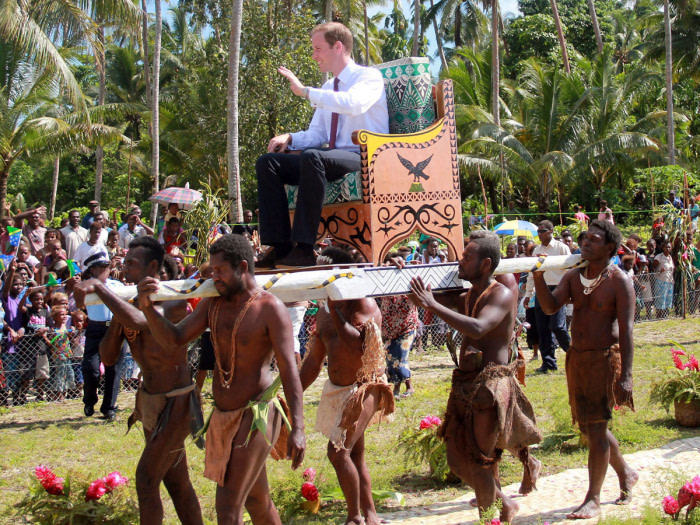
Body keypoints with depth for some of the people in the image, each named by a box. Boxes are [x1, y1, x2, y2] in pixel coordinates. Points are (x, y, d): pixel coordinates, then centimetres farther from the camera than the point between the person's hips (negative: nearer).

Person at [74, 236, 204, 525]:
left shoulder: (173, 301, -20)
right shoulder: (129, 303, 2)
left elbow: (139, 321, -41)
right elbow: (108, 357, 1)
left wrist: (98, 287, -34)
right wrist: (116, 321, -14)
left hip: (176, 403, -8)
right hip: (151, 401, 8)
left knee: (146, 479, -5)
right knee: (175, 480, 15)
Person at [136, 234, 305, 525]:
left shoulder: (270, 309, -14)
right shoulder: (213, 303, 7)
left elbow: (289, 369, -17)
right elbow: (173, 338, 3)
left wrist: (297, 427, -24)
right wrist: (147, 307, -15)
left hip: (255, 416, -7)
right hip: (223, 415, 7)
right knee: (256, 500, 20)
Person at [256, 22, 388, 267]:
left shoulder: (369, 76, -2)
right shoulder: (327, 88, 22)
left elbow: (354, 104, -25)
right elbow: (316, 134, 21)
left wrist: (305, 91, -22)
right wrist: (289, 138, -1)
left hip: (364, 158, -8)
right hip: (333, 157, 8)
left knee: (312, 156, -37)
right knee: (268, 162, -8)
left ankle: (304, 249, -38)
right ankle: (279, 246, -19)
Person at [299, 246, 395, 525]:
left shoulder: (364, 304, -13)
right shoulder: (323, 312, 9)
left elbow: (358, 345, -31)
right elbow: (314, 359, 16)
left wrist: (335, 312, -29)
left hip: (364, 388, -8)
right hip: (337, 389, 8)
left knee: (338, 451, -13)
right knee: (354, 456, 12)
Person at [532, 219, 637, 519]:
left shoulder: (619, 282, -10)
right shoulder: (573, 276, 7)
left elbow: (626, 330, -15)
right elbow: (550, 306, -5)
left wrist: (625, 376, -20)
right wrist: (538, 276, -20)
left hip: (604, 359, -7)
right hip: (576, 358, 7)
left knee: (596, 428, -6)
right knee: (590, 427, 15)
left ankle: (592, 500, 3)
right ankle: (625, 474, 38)